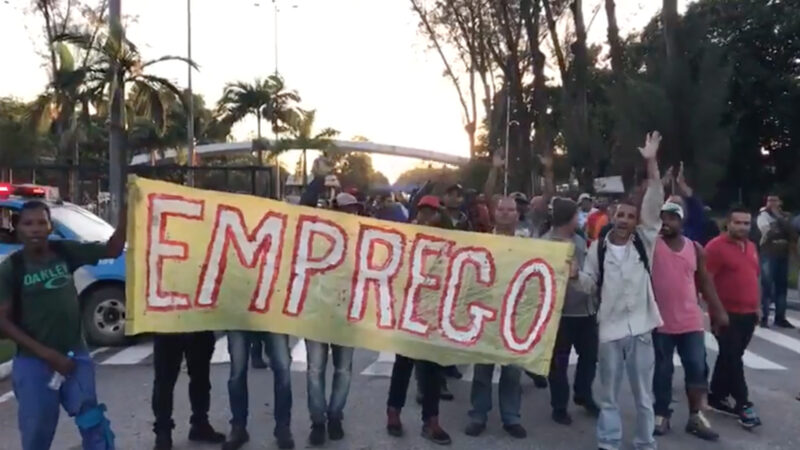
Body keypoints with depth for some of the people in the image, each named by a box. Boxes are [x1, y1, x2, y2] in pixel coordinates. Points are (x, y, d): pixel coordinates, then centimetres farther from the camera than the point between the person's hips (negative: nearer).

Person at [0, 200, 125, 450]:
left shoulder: (65, 252, -1)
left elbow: (112, 250, 0)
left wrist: (125, 211, -16)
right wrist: (47, 354, -16)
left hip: (75, 355, 2)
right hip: (34, 363, -2)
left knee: (94, 423, 6)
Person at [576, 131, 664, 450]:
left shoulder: (644, 241, 1)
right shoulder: (598, 248, 2)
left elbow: (654, 205, -10)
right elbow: (590, 284, 7)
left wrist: (651, 163, -18)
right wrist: (575, 274, -16)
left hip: (640, 326, 0)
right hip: (610, 326, 0)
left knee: (643, 393, 11)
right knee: (608, 393, 11)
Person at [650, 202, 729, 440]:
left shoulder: (695, 248, 5)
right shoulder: (652, 244, -4)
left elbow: (705, 281, 10)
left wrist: (719, 311, 7)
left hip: (691, 320, 3)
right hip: (661, 321, -2)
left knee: (697, 369, 7)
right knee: (662, 371, 8)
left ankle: (696, 416, 22)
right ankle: (662, 414, 23)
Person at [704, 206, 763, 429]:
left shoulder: (751, 246, 12)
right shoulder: (716, 246, -12)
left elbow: (754, 278, 20)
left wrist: (757, 306, 18)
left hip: (748, 314, 7)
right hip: (727, 314, -7)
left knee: (730, 357, 14)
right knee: (732, 359, -3)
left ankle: (717, 396, 24)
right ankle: (743, 405, 4)